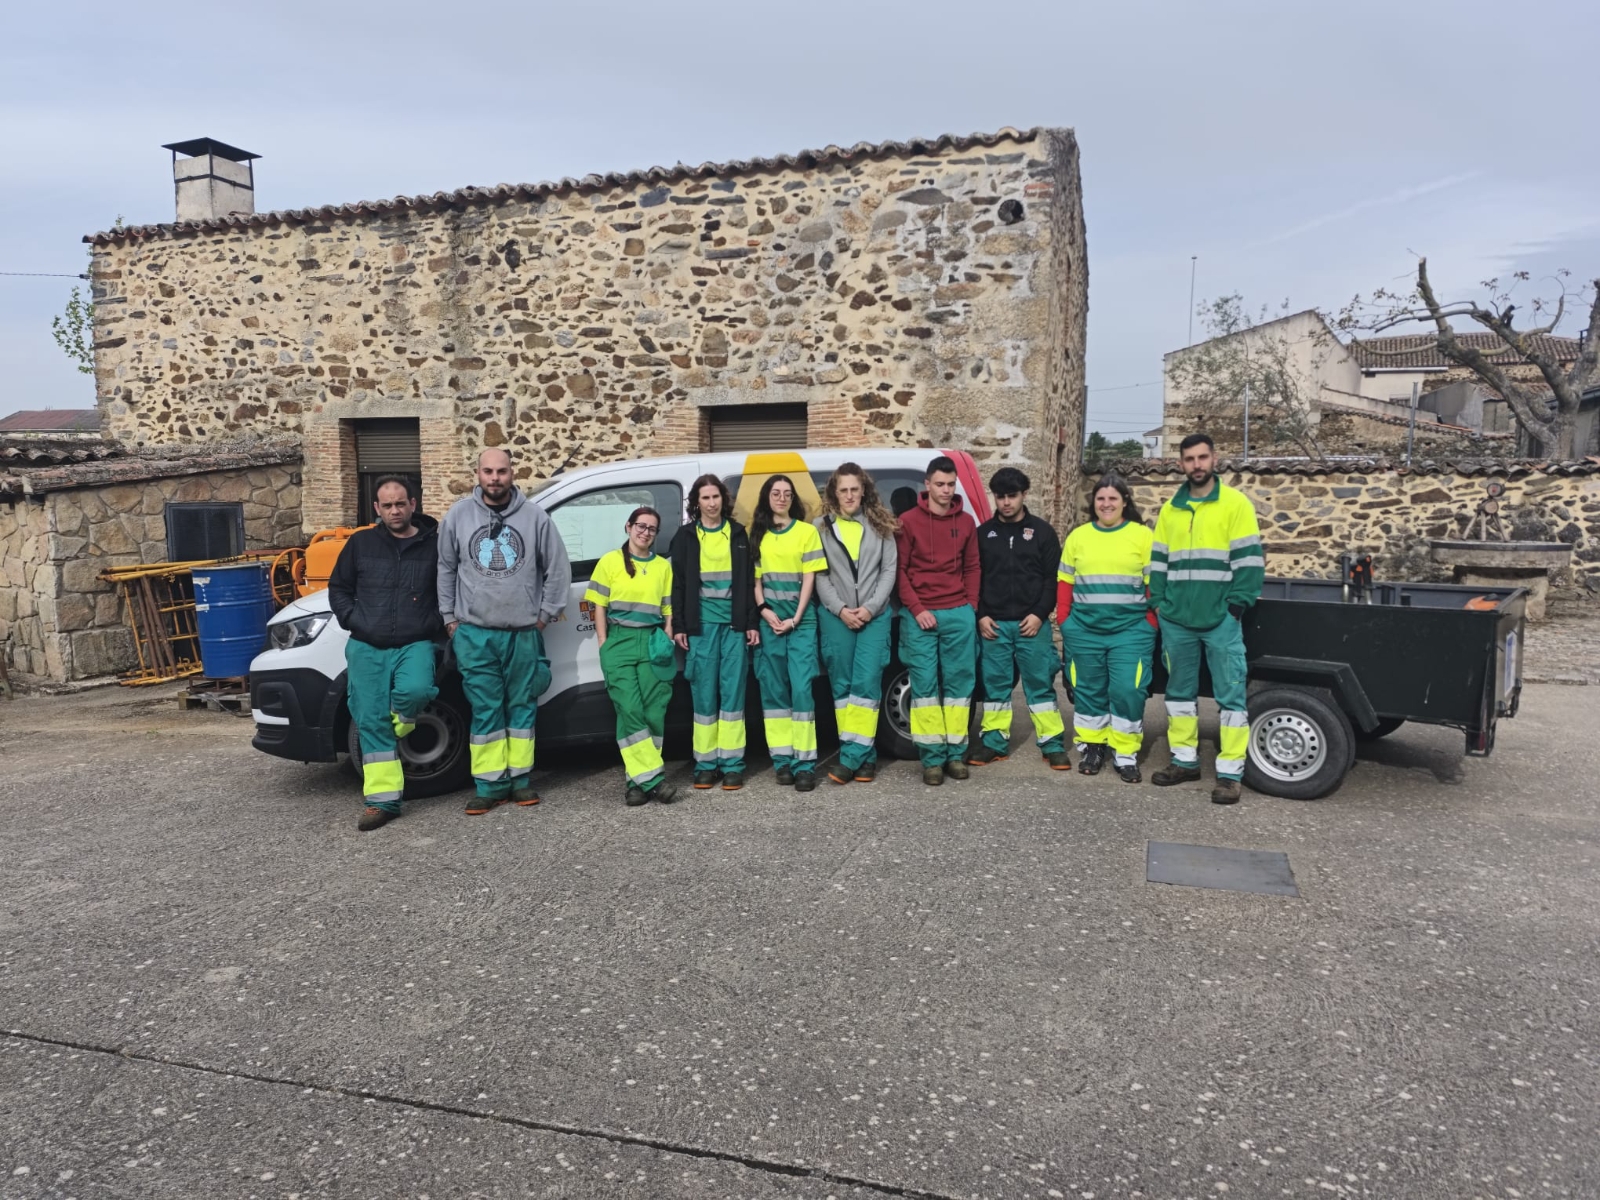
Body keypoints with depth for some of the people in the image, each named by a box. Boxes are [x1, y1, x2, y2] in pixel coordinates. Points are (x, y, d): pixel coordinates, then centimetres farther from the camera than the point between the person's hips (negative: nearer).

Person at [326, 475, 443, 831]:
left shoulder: (434, 544, 2)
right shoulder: (361, 543, 8)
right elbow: (338, 588, 15)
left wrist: (437, 623, -2)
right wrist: (353, 621, 1)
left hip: (415, 644, -2)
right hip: (367, 648, 2)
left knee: (415, 691, -32)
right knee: (371, 722, -1)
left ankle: (400, 728, 4)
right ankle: (382, 800, 5)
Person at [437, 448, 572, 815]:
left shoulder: (534, 515, 1)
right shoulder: (458, 515, 4)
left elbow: (558, 567, 5)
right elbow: (446, 569, 10)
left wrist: (546, 613, 2)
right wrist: (450, 618, 7)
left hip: (524, 632, 0)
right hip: (474, 633, 0)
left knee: (522, 706, 8)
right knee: (485, 710, 1)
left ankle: (520, 778, 18)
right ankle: (489, 784, 8)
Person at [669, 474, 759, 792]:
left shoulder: (738, 533, 11)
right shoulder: (686, 536, 8)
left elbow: (748, 581, 10)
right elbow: (678, 584, 6)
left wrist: (751, 623, 3)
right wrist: (679, 626, 0)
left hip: (734, 623, 1)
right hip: (701, 624, 0)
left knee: (733, 692, 0)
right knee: (703, 693, 0)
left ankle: (732, 763, 4)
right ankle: (706, 763, 8)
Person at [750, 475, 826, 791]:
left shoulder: (807, 531, 3)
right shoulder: (757, 534, 10)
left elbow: (809, 579, 0)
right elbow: (754, 578, 8)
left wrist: (795, 618, -8)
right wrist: (763, 611, -8)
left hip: (800, 619, -3)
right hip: (768, 620, 3)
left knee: (801, 687, -9)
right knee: (773, 688, 3)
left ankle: (805, 763, -9)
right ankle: (782, 759, 9)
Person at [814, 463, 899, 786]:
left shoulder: (880, 525, 7)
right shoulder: (822, 527, 7)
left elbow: (889, 570, 2)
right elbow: (819, 575, 2)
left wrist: (870, 608, -9)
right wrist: (840, 610, -9)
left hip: (874, 616, -1)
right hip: (835, 617, 1)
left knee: (866, 683, -9)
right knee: (841, 685, 2)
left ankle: (852, 756, -9)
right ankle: (865, 756, 11)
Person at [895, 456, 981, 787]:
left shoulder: (965, 522, 9)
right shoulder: (908, 521, 0)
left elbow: (972, 567, 14)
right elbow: (899, 569, -1)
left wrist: (972, 605, 3)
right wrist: (917, 609, -9)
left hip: (959, 614, 3)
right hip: (920, 616, -3)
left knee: (959, 682, 4)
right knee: (924, 684, -2)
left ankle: (955, 754, 12)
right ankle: (932, 758, 2)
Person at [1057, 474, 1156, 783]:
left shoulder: (1142, 535, 1)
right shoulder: (1078, 536, 9)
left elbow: (1155, 584, 1)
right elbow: (1065, 583, 11)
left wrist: (1151, 624, -2)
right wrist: (1064, 622, 6)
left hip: (1131, 630, -2)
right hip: (1083, 630, 3)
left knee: (1128, 691, -5)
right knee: (1088, 690, 9)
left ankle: (1126, 753, 7)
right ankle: (1091, 746, 22)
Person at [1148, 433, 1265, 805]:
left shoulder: (1235, 503, -1)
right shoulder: (1170, 509, 13)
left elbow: (1249, 559, -5)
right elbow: (1158, 561, 15)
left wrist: (1238, 604, -11)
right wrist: (1159, 602, 6)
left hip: (1221, 618, -5)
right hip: (1177, 619, 5)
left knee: (1230, 694, -3)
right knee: (1179, 691, 11)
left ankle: (1230, 774, 3)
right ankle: (1185, 761, 23)